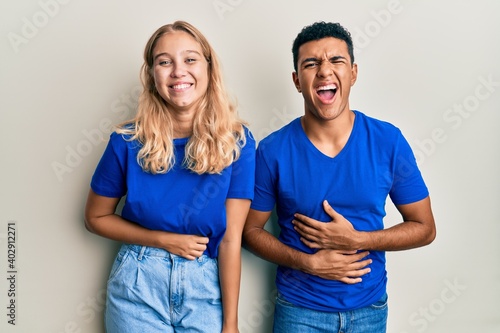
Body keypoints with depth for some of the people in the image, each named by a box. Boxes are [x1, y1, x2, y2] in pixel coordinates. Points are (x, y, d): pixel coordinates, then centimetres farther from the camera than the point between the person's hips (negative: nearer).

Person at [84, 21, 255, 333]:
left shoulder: (236, 141, -10)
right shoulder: (129, 141, -9)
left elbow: (231, 238, -11)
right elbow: (97, 217, 3)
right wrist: (164, 240, -9)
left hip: (207, 286, 0)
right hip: (138, 284, 1)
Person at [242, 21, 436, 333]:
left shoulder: (388, 141, -10)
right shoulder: (273, 150, -13)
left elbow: (424, 228, -4)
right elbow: (251, 229, -4)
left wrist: (355, 240, -18)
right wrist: (309, 262, -17)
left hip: (370, 307, 2)